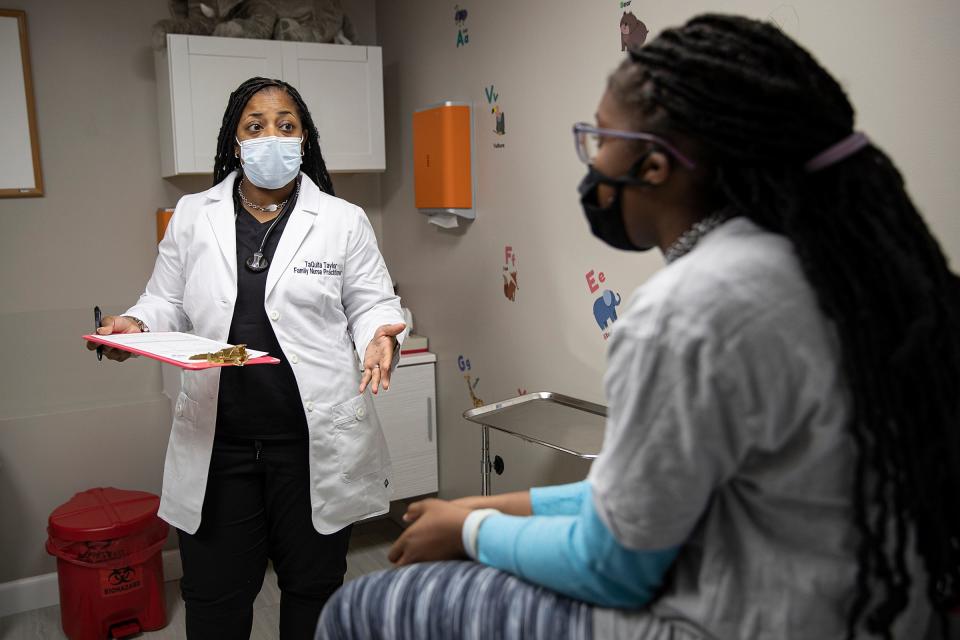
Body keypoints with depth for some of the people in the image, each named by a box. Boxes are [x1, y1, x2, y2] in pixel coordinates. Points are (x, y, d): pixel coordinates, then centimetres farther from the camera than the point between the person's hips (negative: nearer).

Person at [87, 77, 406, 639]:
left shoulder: (343, 220, 1)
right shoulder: (192, 218, 7)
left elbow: (373, 303, 3)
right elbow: (168, 302, 12)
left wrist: (379, 335, -18)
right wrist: (135, 324, -9)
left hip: (314, 440, -1)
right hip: (216, 441, 2)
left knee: (313, 590, 17)